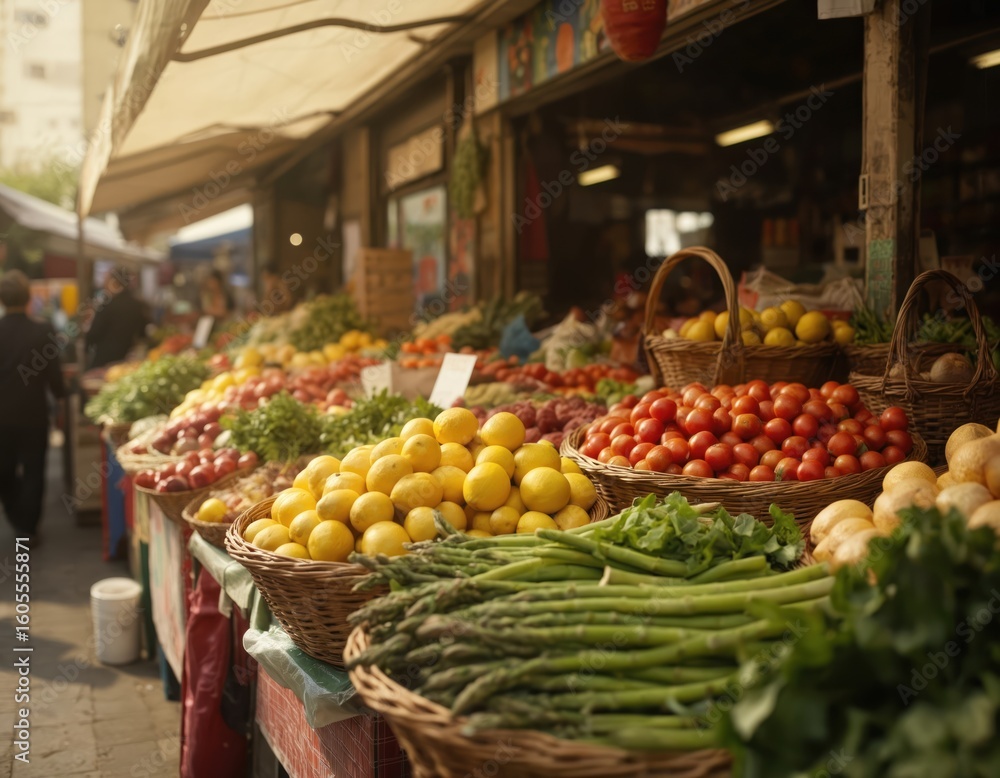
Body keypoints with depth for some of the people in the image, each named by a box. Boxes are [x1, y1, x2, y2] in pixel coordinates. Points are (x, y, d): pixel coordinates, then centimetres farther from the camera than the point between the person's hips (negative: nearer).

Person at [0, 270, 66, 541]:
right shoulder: (43, 332, -15)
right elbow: (54, 377, -11)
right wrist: (61, 391, 10)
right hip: (34, 415, -2)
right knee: (32, 473, 10)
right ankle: (28, 530, 12)